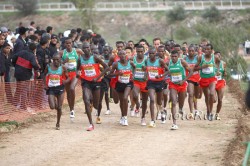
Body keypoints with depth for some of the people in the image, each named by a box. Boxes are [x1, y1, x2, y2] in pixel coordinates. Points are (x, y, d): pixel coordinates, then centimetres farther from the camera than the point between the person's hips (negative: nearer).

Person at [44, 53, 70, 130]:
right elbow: (45, 75, 15)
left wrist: (65, 81, -18)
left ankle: (58, 123, 18)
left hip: (60, 88, -1)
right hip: (51, 88, 1)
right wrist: (45, 84, 3)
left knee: (59, 107, 1)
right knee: (52, 107, -12)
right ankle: (54, 101, 28)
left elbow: (68, 78, 5)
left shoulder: (63, 68, -3)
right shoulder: (48, 66, -1)